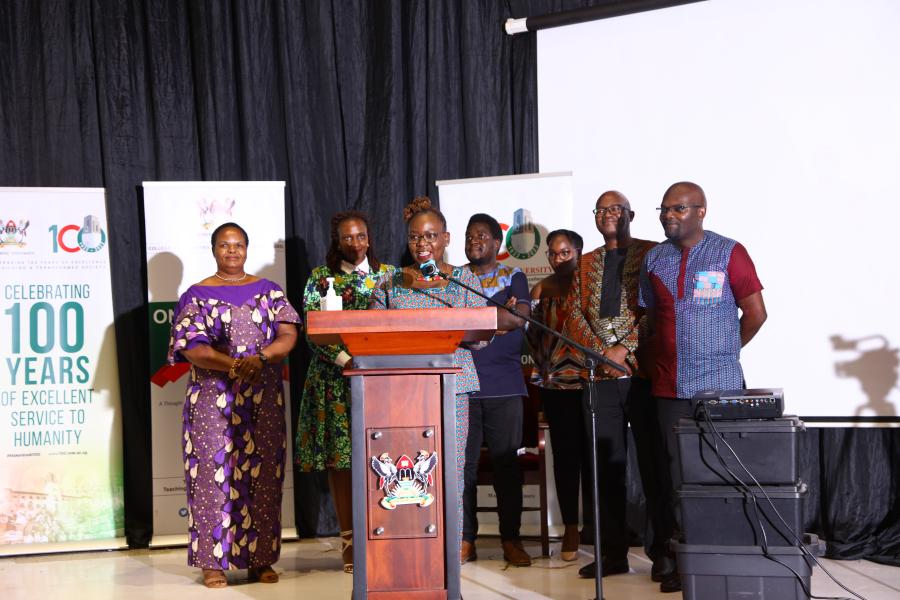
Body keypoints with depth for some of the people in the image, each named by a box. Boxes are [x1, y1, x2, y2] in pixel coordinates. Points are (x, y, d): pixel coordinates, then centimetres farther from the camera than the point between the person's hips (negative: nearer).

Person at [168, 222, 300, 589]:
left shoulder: (268, 291, 11)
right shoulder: (197, 295, 4)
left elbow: (288, 334, -1)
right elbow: (193, 348, -7)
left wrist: (260, 358, -20)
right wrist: (233, 364, -23)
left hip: (263, 398, 2)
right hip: (213, 397, -2)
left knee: (262, 475, 2)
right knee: (214, 472, -5)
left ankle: (260, 559, 10)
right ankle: (213, 562, 1)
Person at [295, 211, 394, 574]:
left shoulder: (389, 274, 10)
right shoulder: (320, 278, 4)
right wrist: (346, 359, -16)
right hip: (335, 378, -1)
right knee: (340, 458, 0)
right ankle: (349, 540, 8)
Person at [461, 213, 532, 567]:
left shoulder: (512, 277, 9)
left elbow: (522, 313, -7)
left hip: (503, 384, -1)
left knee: (506, 462, 0)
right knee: (462, 463, 0)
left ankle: (511, 539, 8)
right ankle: (465, 539, 7)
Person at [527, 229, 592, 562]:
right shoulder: (542, 290, 9)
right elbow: (533, 334, 13)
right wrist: (542, 369, 5)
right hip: (556, 384, 2)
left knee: (591, 453, 1)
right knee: (565, 454, 3)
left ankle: (594, 523, 13)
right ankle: (570, 528, 9)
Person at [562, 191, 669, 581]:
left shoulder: (651, 254, 4)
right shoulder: (587, 264, 18)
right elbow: (575, 315, 10)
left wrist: (624, 349, -14)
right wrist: (602, 353, -6)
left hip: (643, 371, -4)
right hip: (602, 375, 4)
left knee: (653, 463, -2)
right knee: (607, 466, 5)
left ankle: (662, 550, 4)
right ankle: (614, 552, 10)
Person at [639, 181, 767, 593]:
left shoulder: (728, 253, -3)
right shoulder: (654, 259, 9)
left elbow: (755, 313, -1)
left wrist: (722, 352, 7)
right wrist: (669, 353, 9)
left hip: (719, 386, -3)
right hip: (669, 386, 4)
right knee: (676, 474, 5)